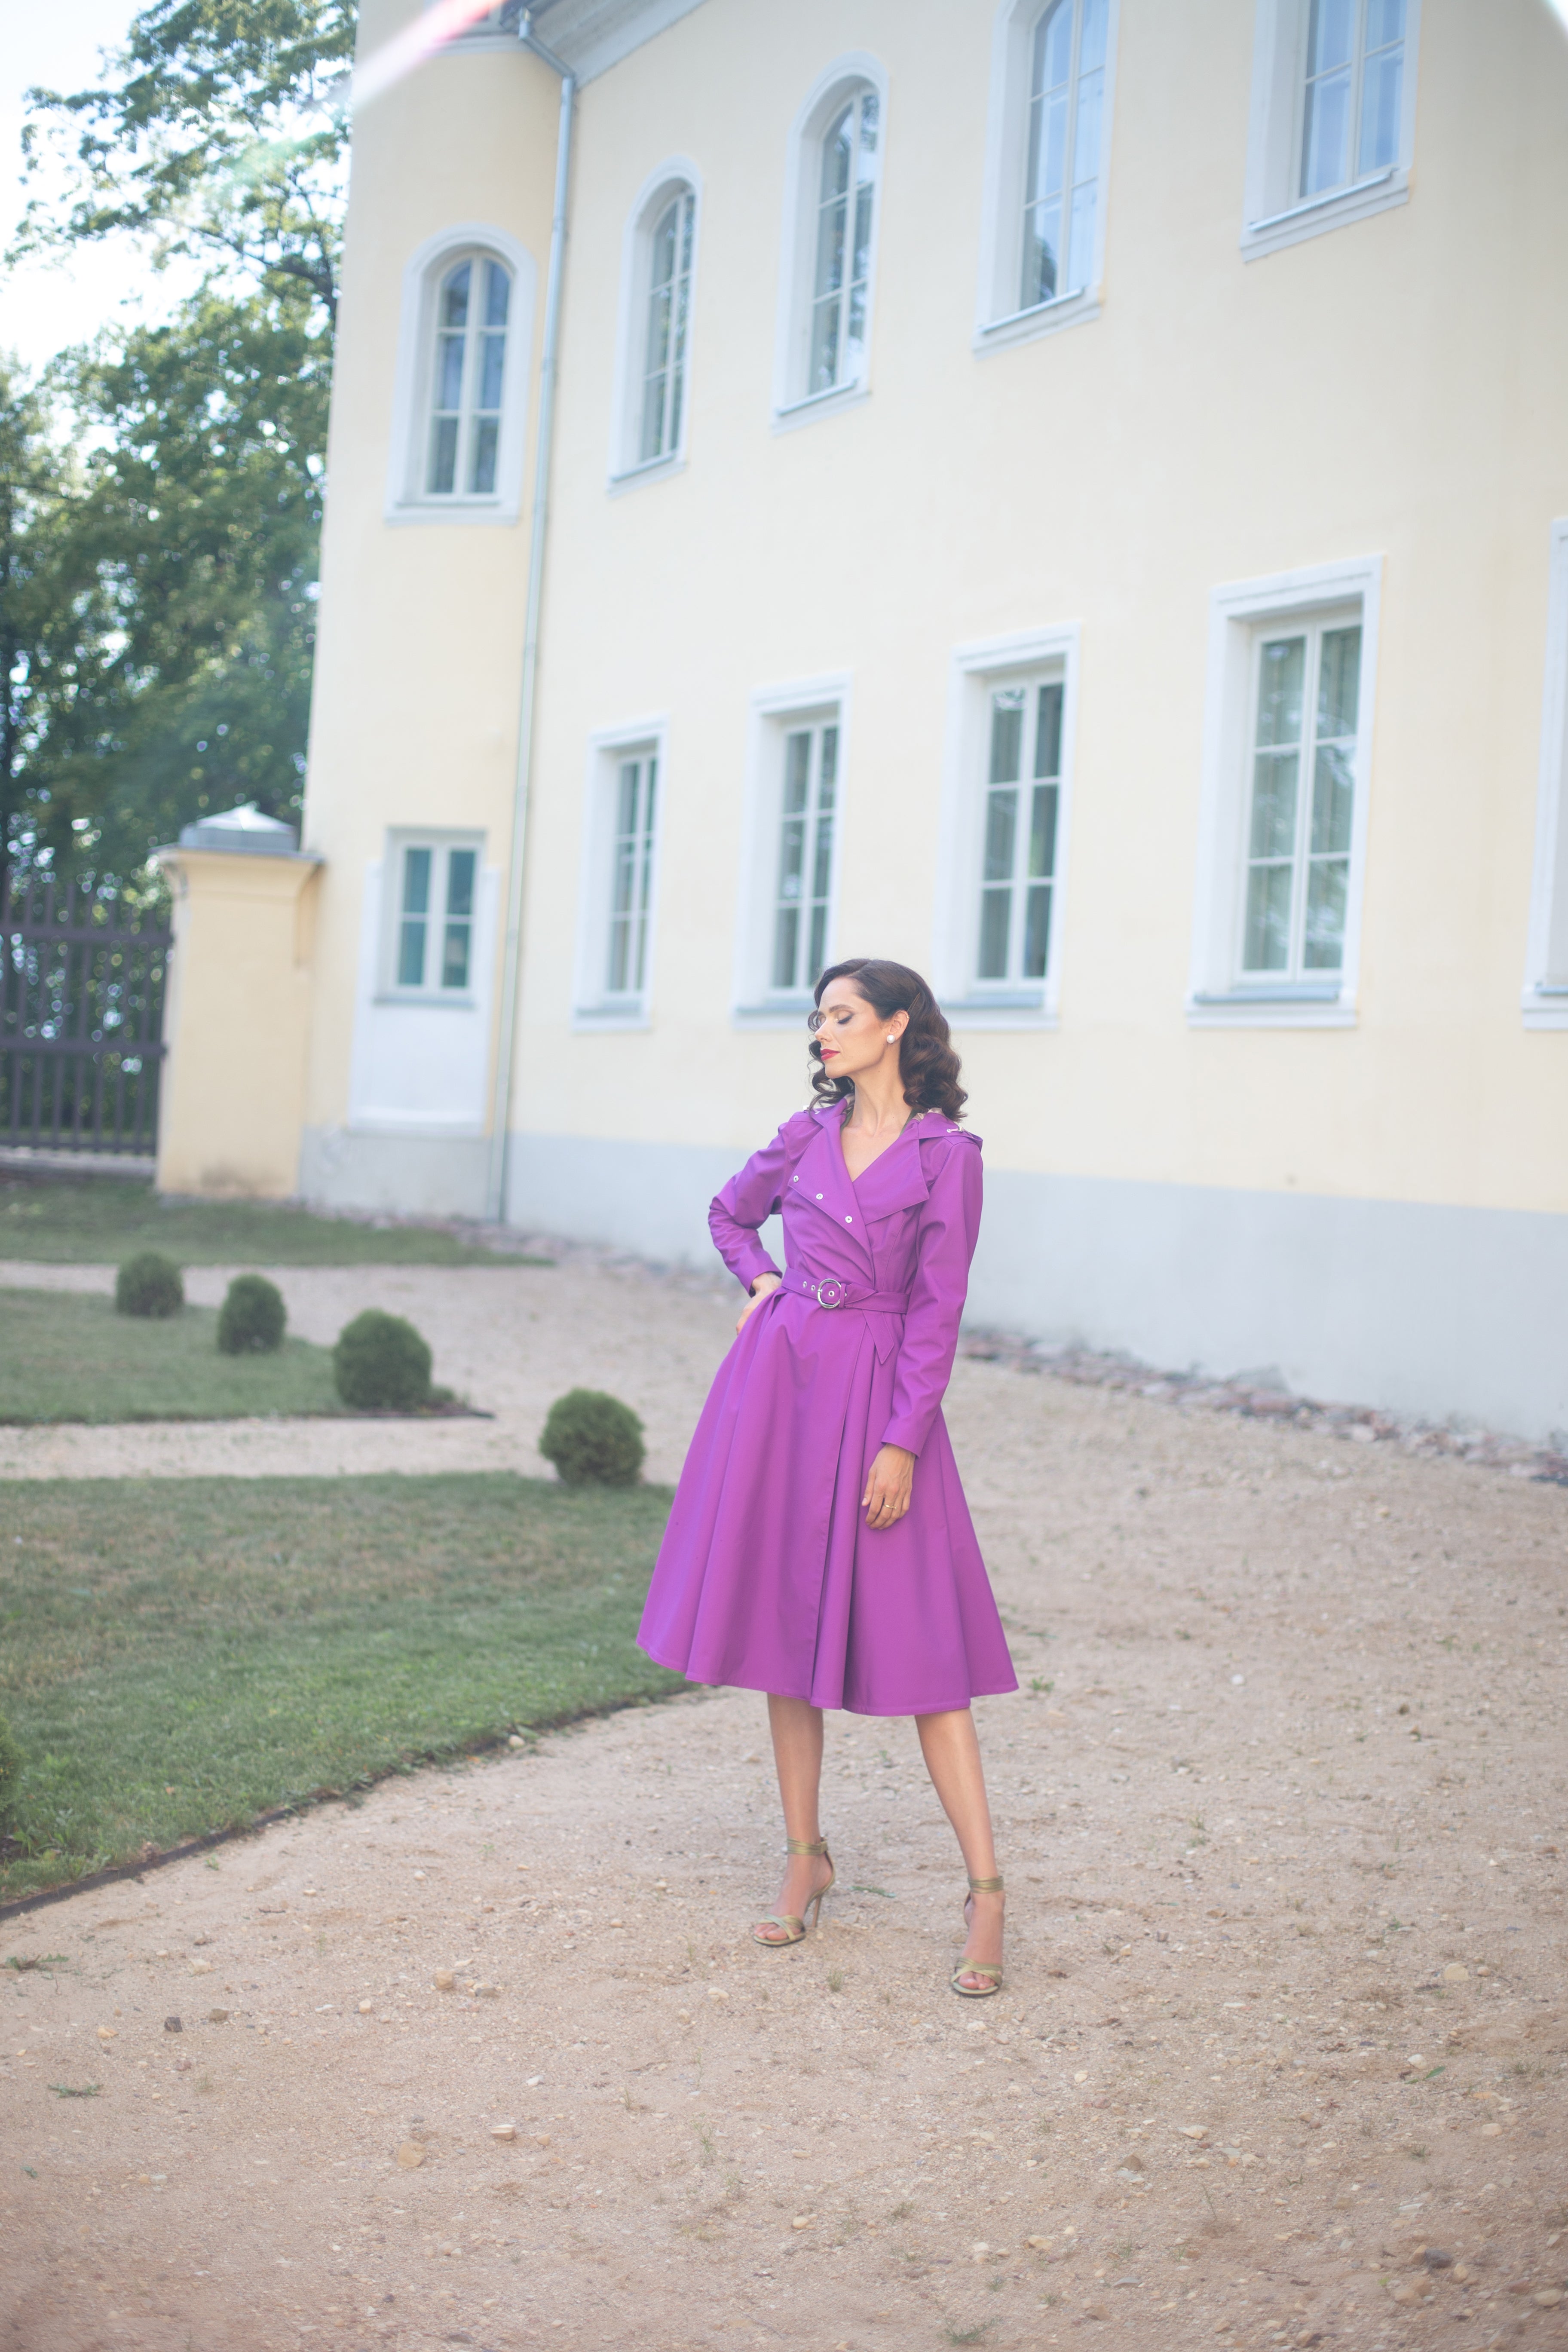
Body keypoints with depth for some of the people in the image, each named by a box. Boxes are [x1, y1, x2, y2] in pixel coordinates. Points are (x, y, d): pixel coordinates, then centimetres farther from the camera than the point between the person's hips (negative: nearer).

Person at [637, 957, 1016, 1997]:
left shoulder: (946, 1153, -6)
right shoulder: (807, 1135, 8)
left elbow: (938, 1308, -9)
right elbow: (730, 1214, 27)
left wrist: (901, 1444, -14)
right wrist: (762, 1281, 8)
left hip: (874, 1394, -5)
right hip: (777, 1380, 5)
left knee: (916, 1639, -7)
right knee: (784, 1620, 8)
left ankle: (986, 1890, -1)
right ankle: (806, 1859, 20)